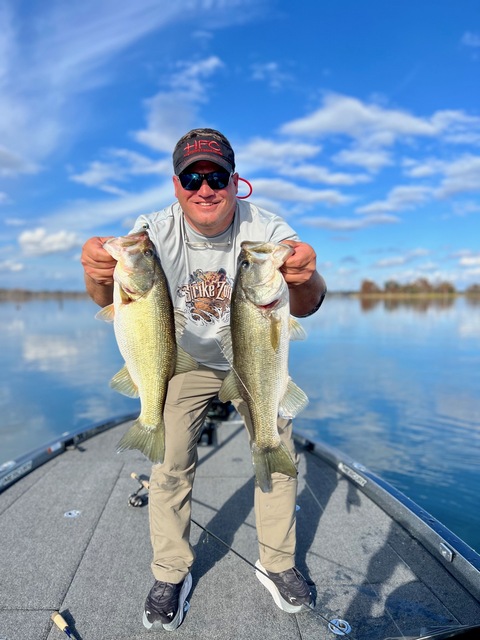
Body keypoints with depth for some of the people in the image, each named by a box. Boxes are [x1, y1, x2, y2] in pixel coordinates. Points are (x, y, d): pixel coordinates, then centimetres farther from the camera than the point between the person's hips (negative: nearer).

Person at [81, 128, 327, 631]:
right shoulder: (156, 231, -23)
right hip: (184, 360, 0)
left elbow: (303, 307, -36)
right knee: (169, 464, -1)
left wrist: (306, 278, -59)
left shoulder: (266, 229, -25)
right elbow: (110, 297, -34)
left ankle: (278, 563, 29)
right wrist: (98, 273, -57)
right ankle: (170, 574, 25)